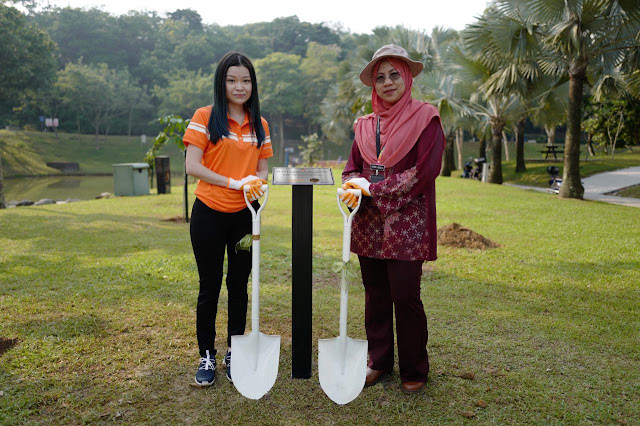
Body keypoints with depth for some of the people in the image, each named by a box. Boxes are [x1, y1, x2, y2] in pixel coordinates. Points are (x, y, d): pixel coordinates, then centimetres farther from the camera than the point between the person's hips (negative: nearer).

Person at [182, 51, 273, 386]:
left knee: (239, 285, 11)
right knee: (210, 286, 7)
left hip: (245, 215, 4)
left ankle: (234, 353, 27)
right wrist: (234, 182, -19)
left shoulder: (259, 124, 9)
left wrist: (257, 183, -11)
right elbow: (192, 165, -12)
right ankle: (206, 356, 22)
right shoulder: (205, 117, -4)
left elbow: (262, 170, 12)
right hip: (209, 214, -3)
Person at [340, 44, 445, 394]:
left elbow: (423, 173, -12)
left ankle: (414, 370, 18)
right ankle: (379, 360, 28)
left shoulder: (425, 118, -3)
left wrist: (371, 188, -12)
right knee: (375, 295, 11)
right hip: (369, 225, 5)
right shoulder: (365, 125, 13)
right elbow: (351, 169, 12)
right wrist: (353, 189, -12)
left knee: (405, 297, -1)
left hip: (407, 225, -5)